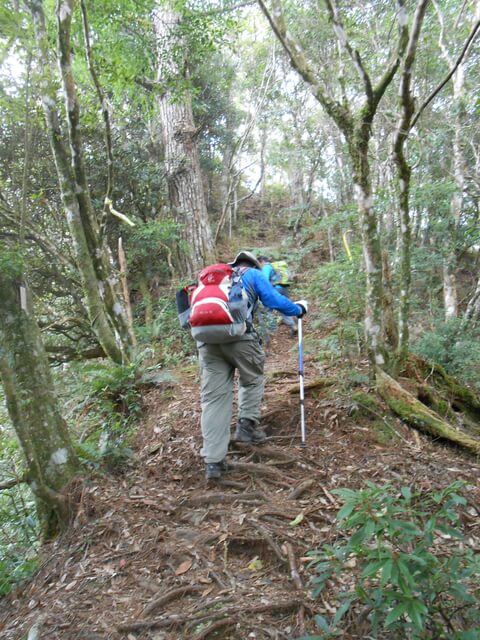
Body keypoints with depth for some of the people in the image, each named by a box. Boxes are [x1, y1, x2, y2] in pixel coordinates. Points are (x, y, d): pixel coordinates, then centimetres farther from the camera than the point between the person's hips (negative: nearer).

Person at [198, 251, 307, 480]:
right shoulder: (253, 275, 18)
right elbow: (274, 301, 7)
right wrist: (299, 309, 23)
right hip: (238, 334, -4)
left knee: (213, 398, 4)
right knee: (253, 378, 23)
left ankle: (213, 461, 4)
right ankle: (246, 425, 13)